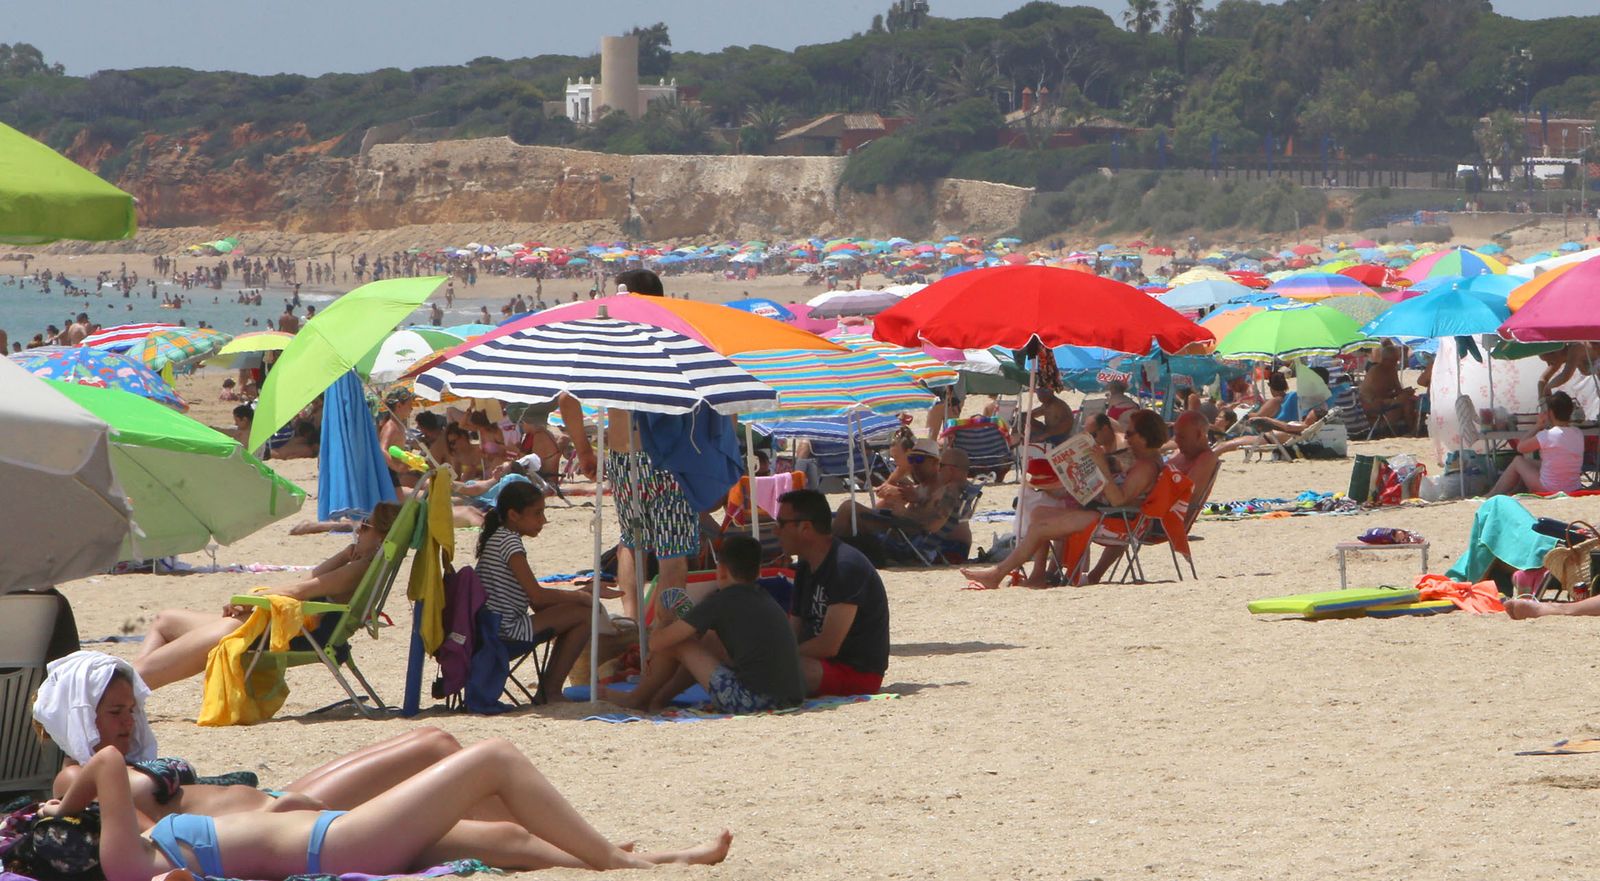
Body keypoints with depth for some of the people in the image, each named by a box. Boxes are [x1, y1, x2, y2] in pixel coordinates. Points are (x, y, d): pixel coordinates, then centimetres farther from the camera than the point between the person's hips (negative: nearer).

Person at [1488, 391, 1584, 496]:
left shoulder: (1546, 435, -21)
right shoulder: (1578, 434, -4)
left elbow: (1520, 447, -5)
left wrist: (1539, 426, 0)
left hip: (1549, 490, -6)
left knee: (1518, 461, 18)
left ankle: (1493, 495, 31)